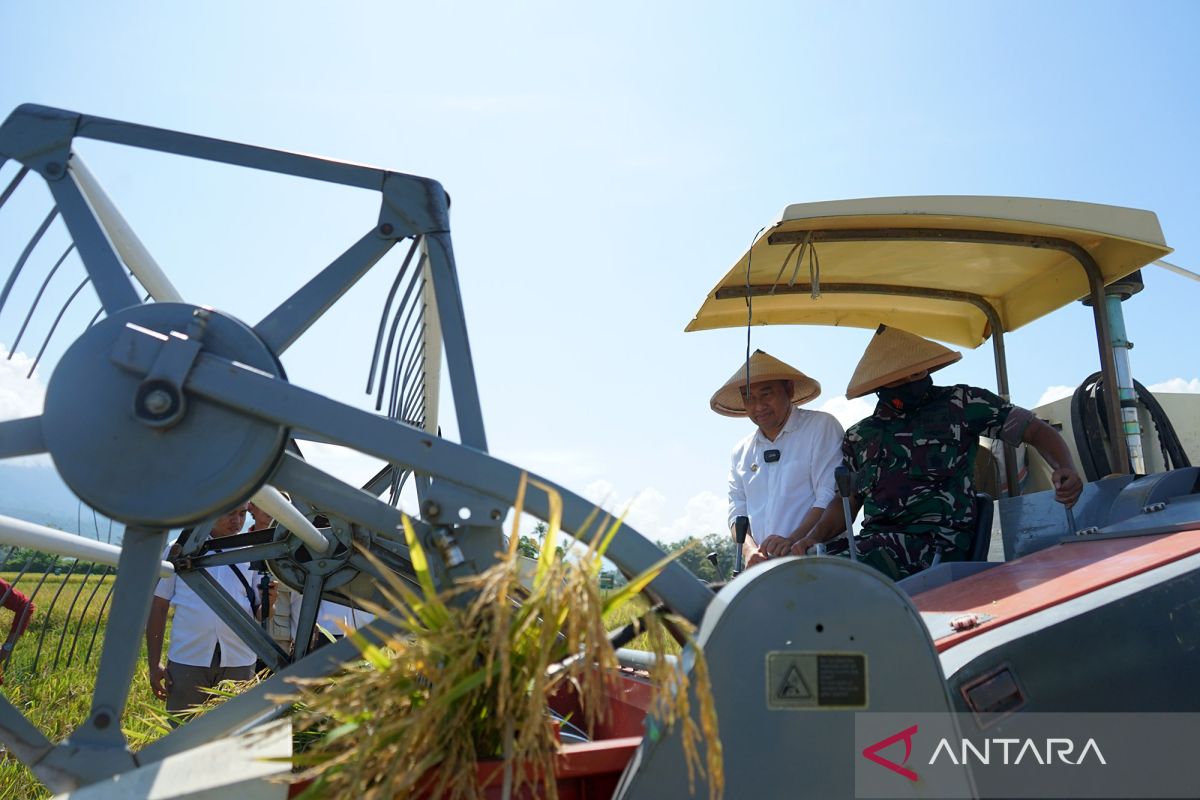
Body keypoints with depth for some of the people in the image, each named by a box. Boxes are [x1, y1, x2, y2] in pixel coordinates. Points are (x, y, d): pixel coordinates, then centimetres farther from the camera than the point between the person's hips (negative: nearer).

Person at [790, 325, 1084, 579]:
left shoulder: (960, 404, 7)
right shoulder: (859, 436, 17)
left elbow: (1037, 431, 9)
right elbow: (846, 502, 21)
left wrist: (1065, 469, -12)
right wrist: (813, 537, 2)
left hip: (936, 541, -4)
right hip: (874, 539, 5)